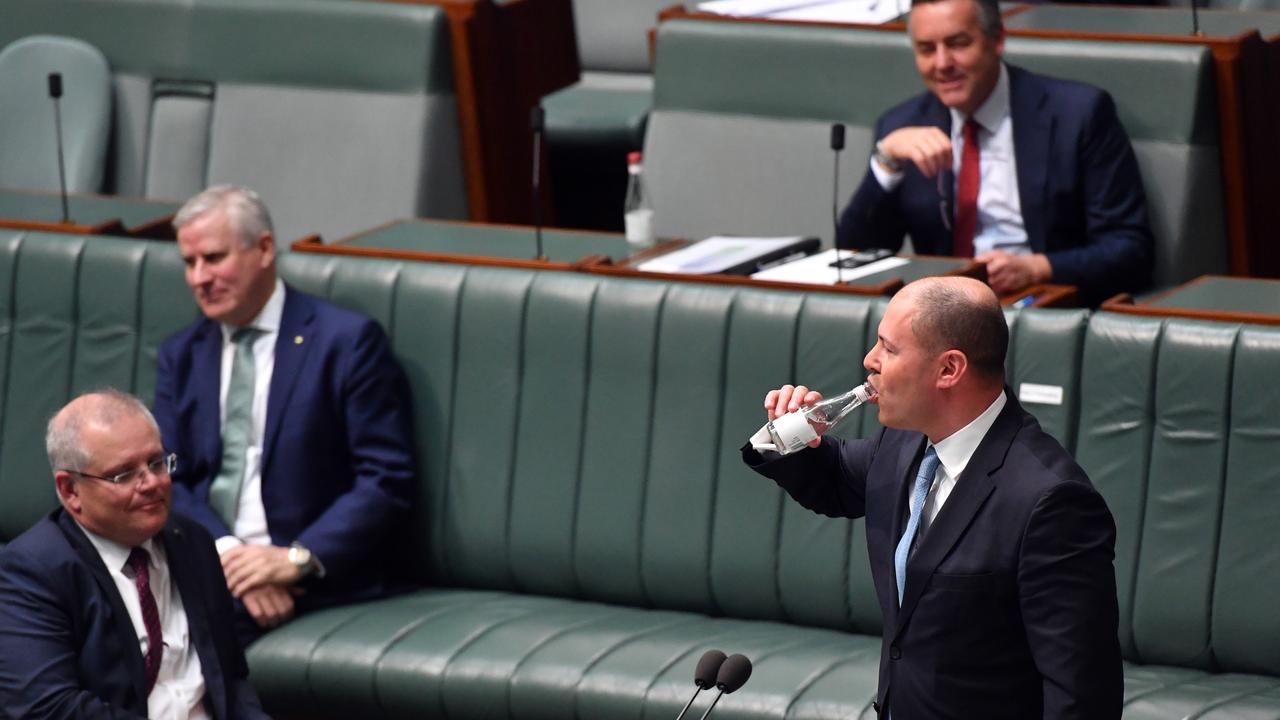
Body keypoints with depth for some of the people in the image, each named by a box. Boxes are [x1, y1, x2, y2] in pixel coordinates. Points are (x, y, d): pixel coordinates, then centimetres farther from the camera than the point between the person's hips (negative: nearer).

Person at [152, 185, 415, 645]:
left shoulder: (346, 342, 0)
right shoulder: (181, 356, 16)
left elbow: (388, 481, -5)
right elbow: (168, 482, 8)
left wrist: (297, 559, -18)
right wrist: (228, 552, -13)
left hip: (314, 571, -5)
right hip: (204, 555, 5)